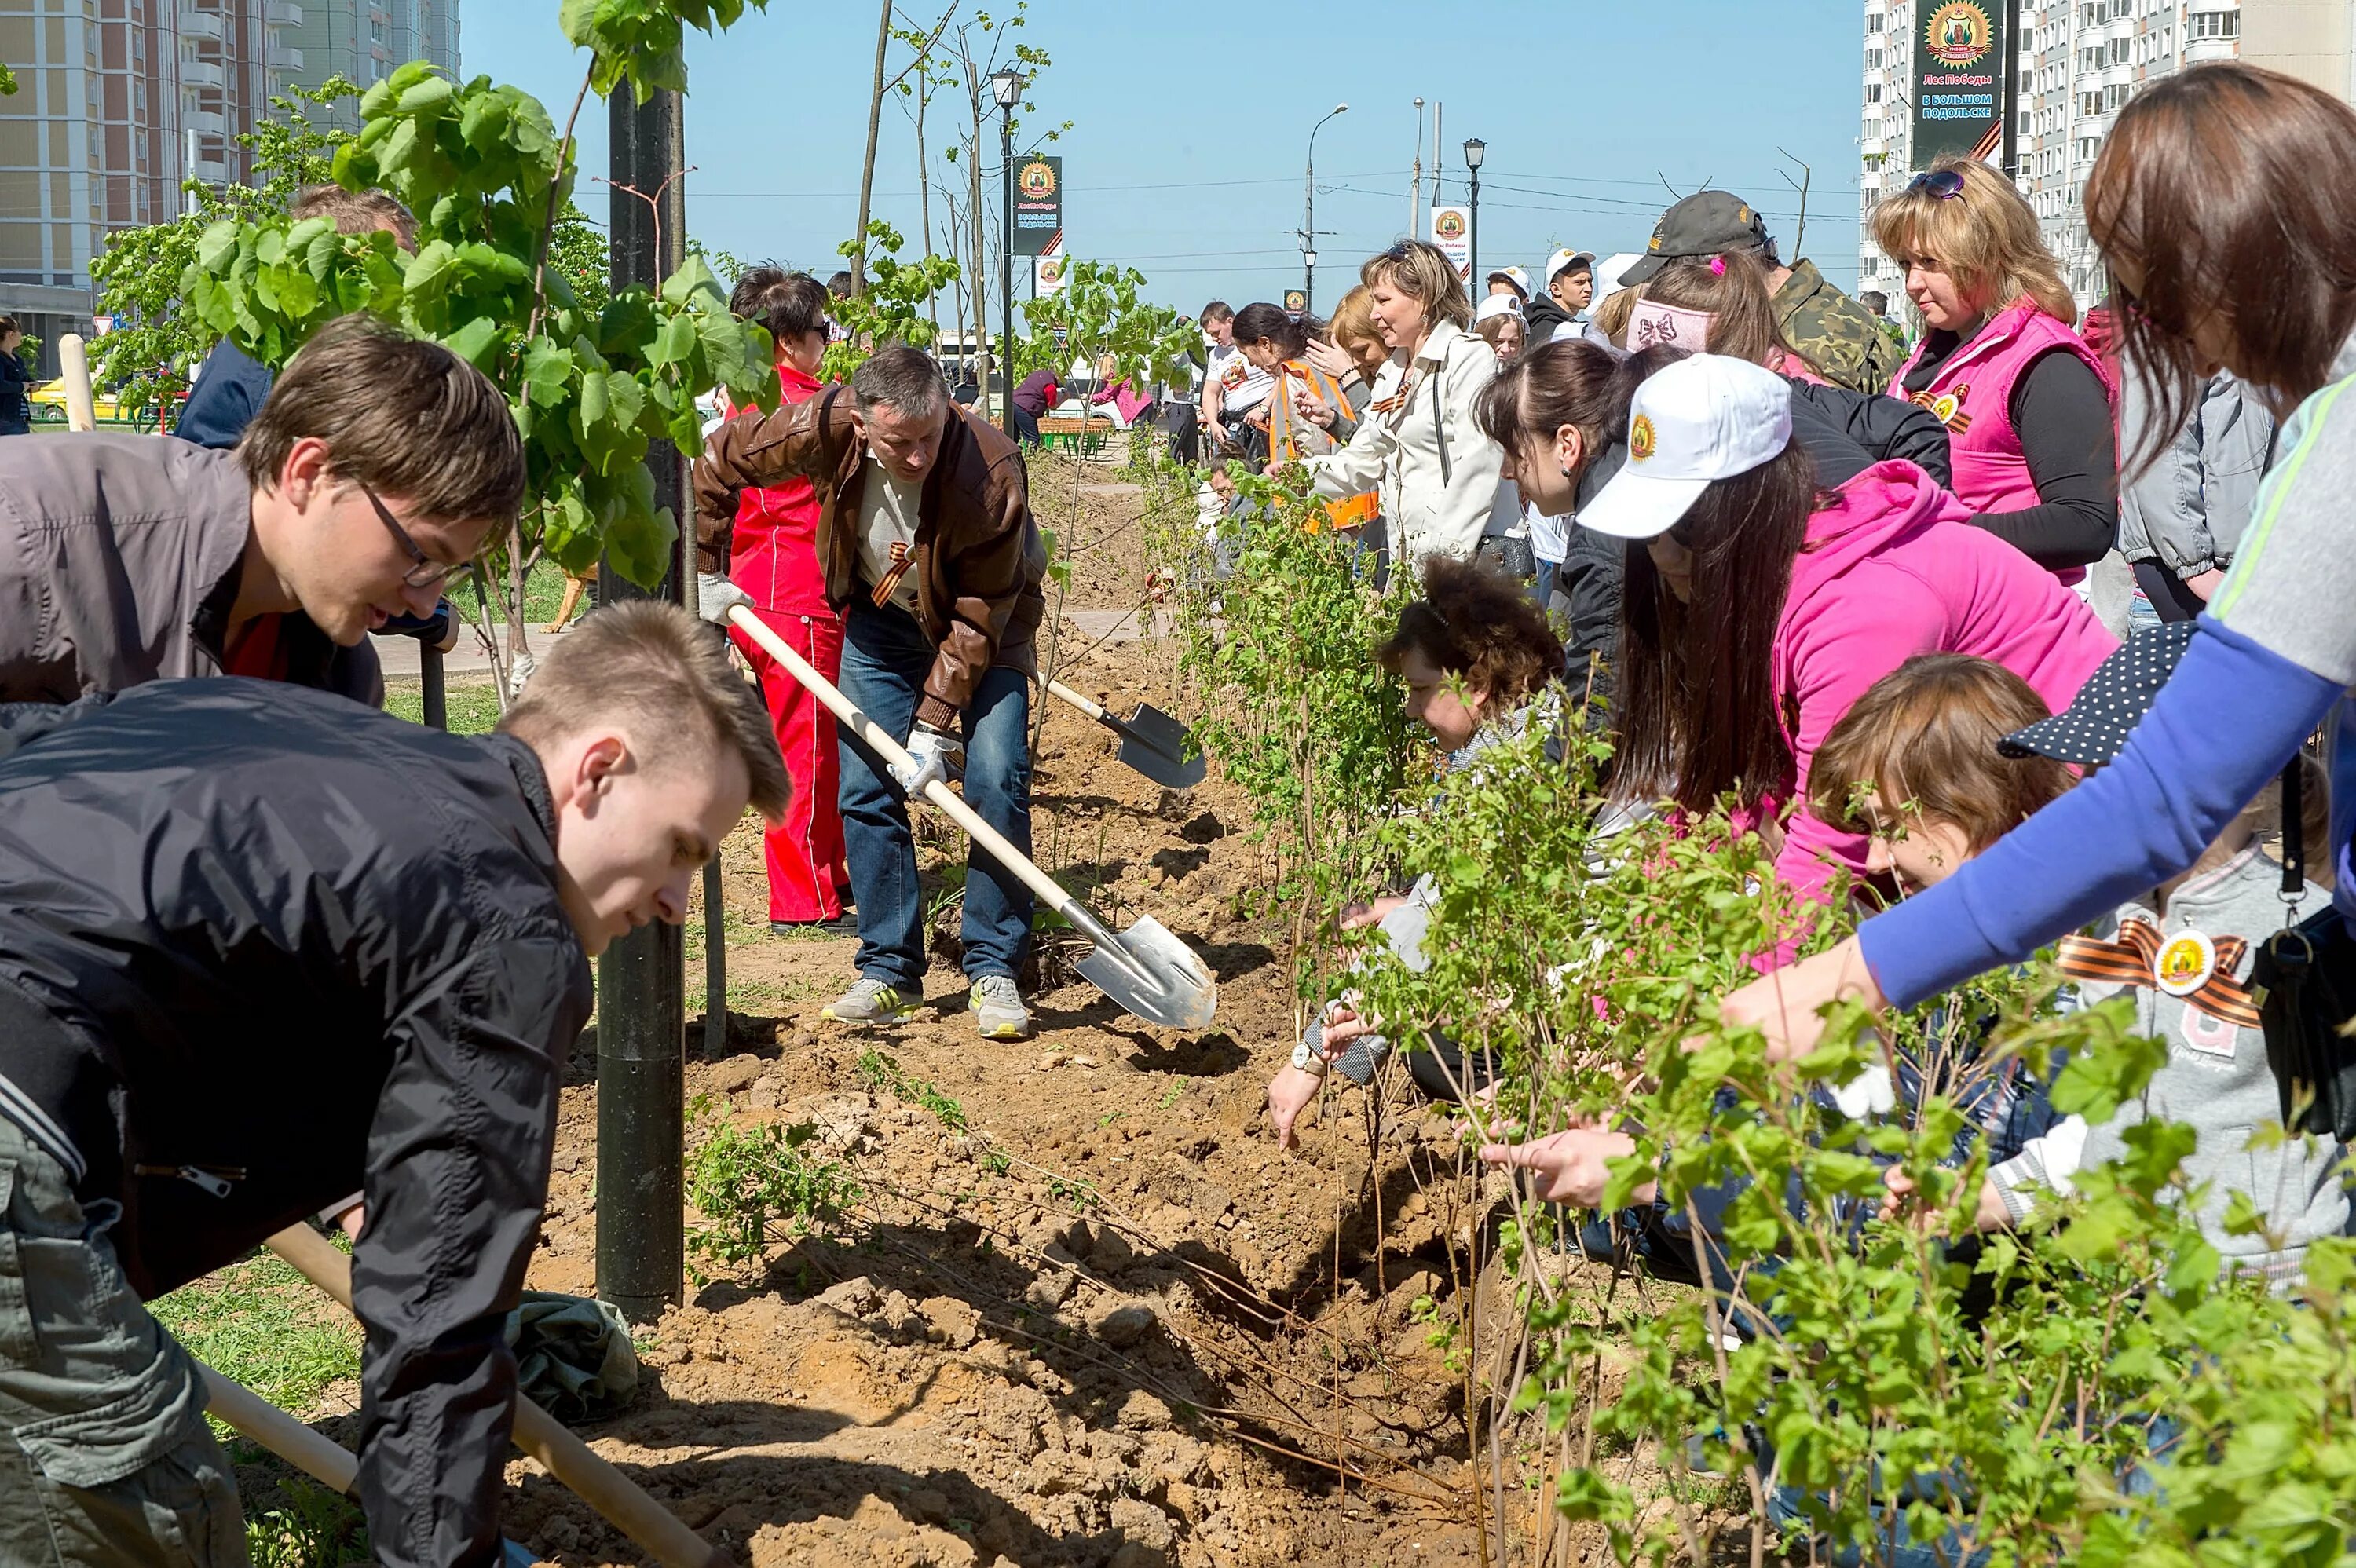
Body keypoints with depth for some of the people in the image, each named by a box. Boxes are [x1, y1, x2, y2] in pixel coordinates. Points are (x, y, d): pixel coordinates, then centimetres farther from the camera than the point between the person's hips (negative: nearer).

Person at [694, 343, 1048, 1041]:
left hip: (987, 624, -3)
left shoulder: (992, 473, -37)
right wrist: (707, 573, -7)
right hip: (881, 619, 3)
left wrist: (933, 725, -28)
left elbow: (979, 618, -28)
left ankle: (994, 971, -4)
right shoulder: (826, 427, -29)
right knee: (865, 790, -2)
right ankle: (891, 972, 8)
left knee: (997, 784, -15)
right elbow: (719, 460, -10)